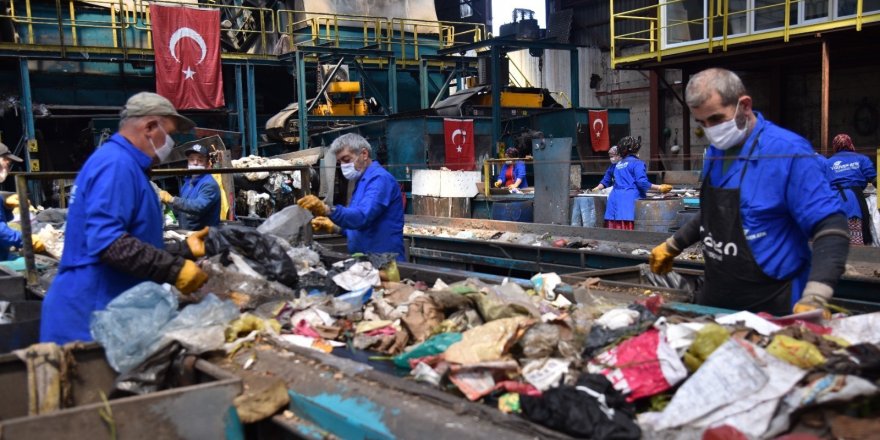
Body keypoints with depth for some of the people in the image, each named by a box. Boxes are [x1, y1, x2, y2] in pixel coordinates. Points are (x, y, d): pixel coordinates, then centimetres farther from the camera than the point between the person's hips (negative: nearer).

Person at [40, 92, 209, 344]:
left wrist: (183, 249, 19)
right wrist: (174, 269, -24)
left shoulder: (125, 164, 18)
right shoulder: (117, 164, -16)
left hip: (100, 310, 10)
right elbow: (107, 241, -27)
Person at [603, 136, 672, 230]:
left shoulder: (618, 164, 19)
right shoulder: (637, 163, -3)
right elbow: (642, 182, -12)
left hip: (614, 199, 7)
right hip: (629, 199, -7)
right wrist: (659, 188, -5)